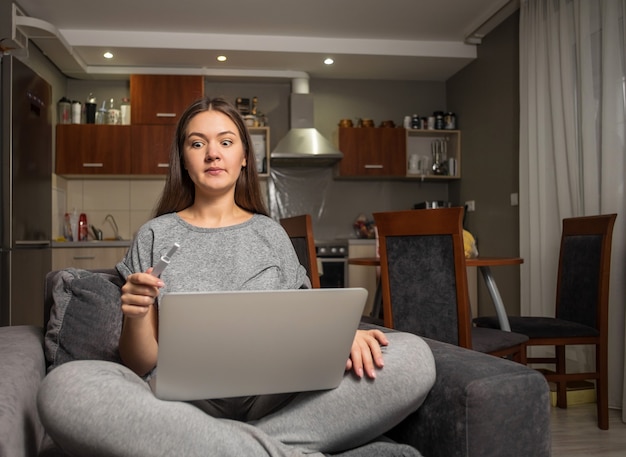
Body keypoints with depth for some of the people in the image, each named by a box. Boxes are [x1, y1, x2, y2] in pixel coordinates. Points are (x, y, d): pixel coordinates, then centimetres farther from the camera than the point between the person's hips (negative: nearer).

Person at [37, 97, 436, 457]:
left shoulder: (271, 234, 15)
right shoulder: (156, 236, 11)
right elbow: (140, 365, 9)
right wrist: (135, 316, -13)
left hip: (276, 402, 1)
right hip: (182, 404, -1)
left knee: (413, 356, -21)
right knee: (63, 387, -33)